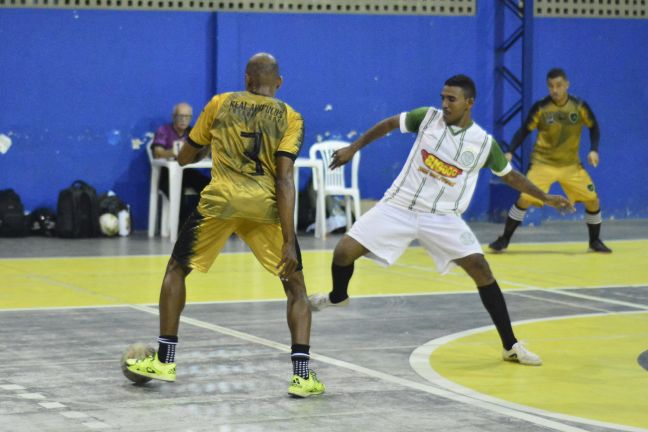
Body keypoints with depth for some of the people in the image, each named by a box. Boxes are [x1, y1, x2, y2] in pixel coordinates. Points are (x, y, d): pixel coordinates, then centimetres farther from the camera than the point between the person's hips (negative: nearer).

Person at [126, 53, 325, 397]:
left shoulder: (220, 104, 11)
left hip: (220, 201, 1)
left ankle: (164, 362, 21)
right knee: (296, 288, 13)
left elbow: (184, 158, 17)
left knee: (177, 270, 23)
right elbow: (284, 180, -6)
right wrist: (289, 241, -10)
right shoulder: (289, 118, 6)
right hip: (266, 206, 0)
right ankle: (302, 375, -1)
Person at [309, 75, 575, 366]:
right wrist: (353, 148, 8)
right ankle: (337, 297, 26)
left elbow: (510, 176, 11)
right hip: (398, 207, 0)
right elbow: (389, 124, 9)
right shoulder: (428, 117, -6)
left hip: (443, 218, 0)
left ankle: (511, 346, -5)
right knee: (344, 252, -11)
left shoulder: (484, 144, -6)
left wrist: (545, 197, 6)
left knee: (479, 268, -15)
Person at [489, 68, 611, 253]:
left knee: (592, 200, -1)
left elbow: (593, 127, 6)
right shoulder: (540, 108, -12)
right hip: (543, 163, -2)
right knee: (525, 198, -19)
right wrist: (510, 152, -18)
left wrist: (594, 150, -8)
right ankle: (504, 240, -5)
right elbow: (524, 131, -6)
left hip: (571, 165, 3)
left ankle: (595, 241, 22)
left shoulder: (579, 106, -8)